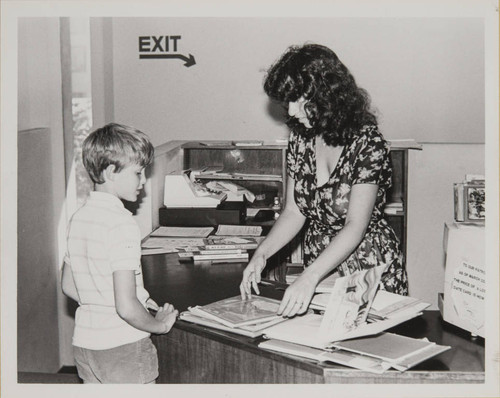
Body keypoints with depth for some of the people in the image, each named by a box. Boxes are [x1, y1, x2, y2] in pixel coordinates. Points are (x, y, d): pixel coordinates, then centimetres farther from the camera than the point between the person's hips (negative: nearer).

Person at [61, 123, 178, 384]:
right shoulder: (121, 223, -20)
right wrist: (159, 324, -6)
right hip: (124, 348, -7)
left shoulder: (79, 217, 3)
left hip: (84, 343, 7)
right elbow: (126, 307, -25)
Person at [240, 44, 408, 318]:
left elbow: (356, 227, -22)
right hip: (317, 265, 4)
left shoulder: (367, 142, -15)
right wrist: (261, 254, -10)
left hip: (369, 270, -4)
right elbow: (294, 212, 6)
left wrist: (309, 277, -32)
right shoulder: (300, 138, 2)